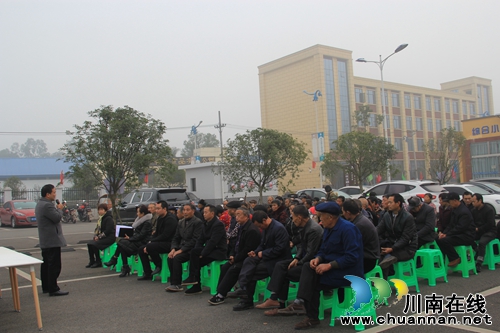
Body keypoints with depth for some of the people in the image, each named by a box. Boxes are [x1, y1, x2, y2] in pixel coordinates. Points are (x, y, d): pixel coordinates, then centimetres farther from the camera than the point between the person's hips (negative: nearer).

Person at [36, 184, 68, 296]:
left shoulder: (40, 204, 15)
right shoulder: (47, 205, -21)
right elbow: (57, 218, -23)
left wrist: (57, 209, 8)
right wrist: (59, 209, -6)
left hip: (45, 241, 11)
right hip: (52, 240, -11)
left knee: (46, 265, 16)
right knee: (55, 266, -7)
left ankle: (46, 287, 24)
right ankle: (53, 289, -5)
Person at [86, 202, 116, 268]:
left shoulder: (109, 218, -14)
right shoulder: (100, 218, 14)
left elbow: (107, 231, -20)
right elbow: (97, 228, 16)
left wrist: (99, 237, -17)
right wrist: (96, 236, -2)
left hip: (109, 237, -9)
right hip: (102, 237, 9)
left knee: (94, 244, -23)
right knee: (89, 244, -6)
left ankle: (98, 262, -11)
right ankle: (91, 261, 0)